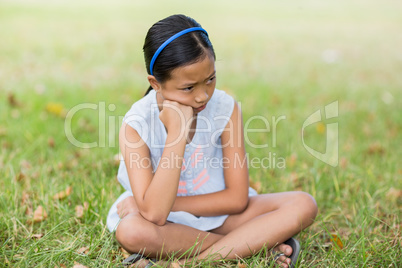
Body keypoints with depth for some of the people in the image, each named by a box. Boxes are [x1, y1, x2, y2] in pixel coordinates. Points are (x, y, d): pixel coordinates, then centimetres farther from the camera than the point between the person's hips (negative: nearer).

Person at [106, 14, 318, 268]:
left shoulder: (226, 108, -13)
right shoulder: (137, 125, -20)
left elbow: (238, 198, -11)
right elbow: (155, 214, -32)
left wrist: (170, 204, -18)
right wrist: (176, 130, -34)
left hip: (217, 214, 2)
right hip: (167, 225, -1)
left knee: (304, 205, -17)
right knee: (131, 230, -38)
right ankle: (255, 242, -20)